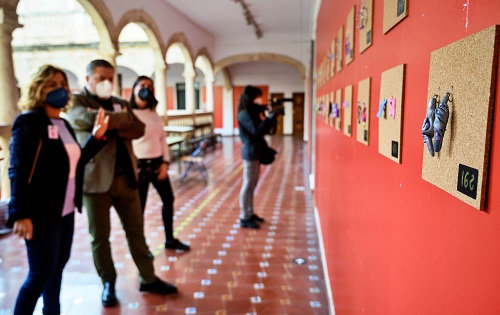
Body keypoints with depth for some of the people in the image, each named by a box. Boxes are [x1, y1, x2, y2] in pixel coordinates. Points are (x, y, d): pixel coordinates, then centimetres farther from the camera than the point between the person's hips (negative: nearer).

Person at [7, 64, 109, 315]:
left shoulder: (64, 124, 11)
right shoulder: (28, 122, -12)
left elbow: (76, 162, 12)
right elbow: (17, 171, -17)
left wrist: (96, 137, 1)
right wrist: (20, 214, -23)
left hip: (65, 210, 8)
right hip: (41, 212, -8)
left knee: (58, 267, 16)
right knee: (40, 275, 2)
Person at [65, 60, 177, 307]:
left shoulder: (120, 102, 15)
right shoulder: (76, 101, 1)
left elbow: (139, 129, 0)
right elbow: (90, 119, -22)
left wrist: (114, 126, -15)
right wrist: (123, 118, -9)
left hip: (125, 177, 4)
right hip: (95, 179, -4)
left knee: (136, 230, 10)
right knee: (100, 236, 8)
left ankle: (148, 279, 23)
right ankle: (108, 284, 26)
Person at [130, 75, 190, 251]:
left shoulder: (154, 113, 12)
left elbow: (162, 139, 10)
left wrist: (165, 162, 1)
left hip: (158, 163, 7)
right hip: (140, 164, -7)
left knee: (168, 199, 13)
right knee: (139, 206, 3)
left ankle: (170, 239, 29)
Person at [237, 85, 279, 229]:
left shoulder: (253, 112, 14)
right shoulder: (244, 114, -15)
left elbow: (265, 129, 17)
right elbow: (256, 132, -24)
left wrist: (272, 117, 2)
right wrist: (270, 117, -17)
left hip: (256, 151, 10)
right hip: (250, 152, -10)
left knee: (252, 185, 15)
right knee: (247, 185, -4)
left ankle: (250, 214, 25)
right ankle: (244, 218, 4)